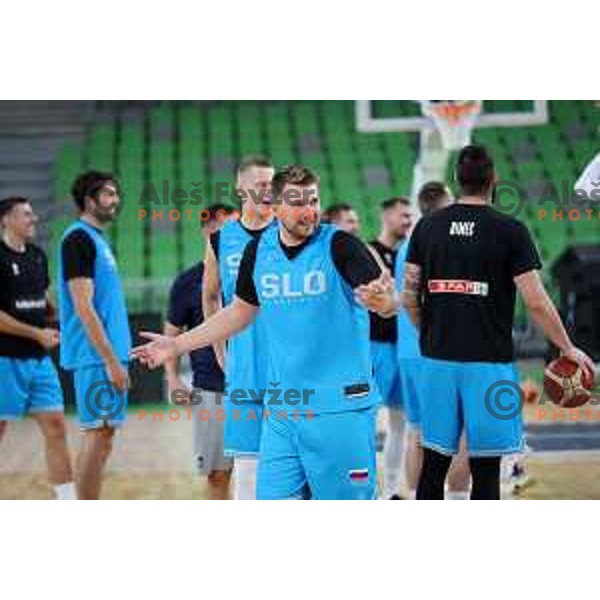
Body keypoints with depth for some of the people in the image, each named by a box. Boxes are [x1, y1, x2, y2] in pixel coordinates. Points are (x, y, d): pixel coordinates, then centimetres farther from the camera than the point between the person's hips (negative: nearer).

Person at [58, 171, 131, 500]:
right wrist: (111, 360, -19)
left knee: (102, 436, 10)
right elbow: (84, 308, -17)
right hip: (97, 357, -10)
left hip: (107, 355, 10)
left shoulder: (96, 238, 18)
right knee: (97, 435, -9)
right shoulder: (78, 239, -11)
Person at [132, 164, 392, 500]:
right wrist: (177, 346, 25)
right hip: (281, 409, 5)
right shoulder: (259, 251, 8)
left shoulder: (339, 246, -7)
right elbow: (241, 312, 23)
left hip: (340, 406, -5)